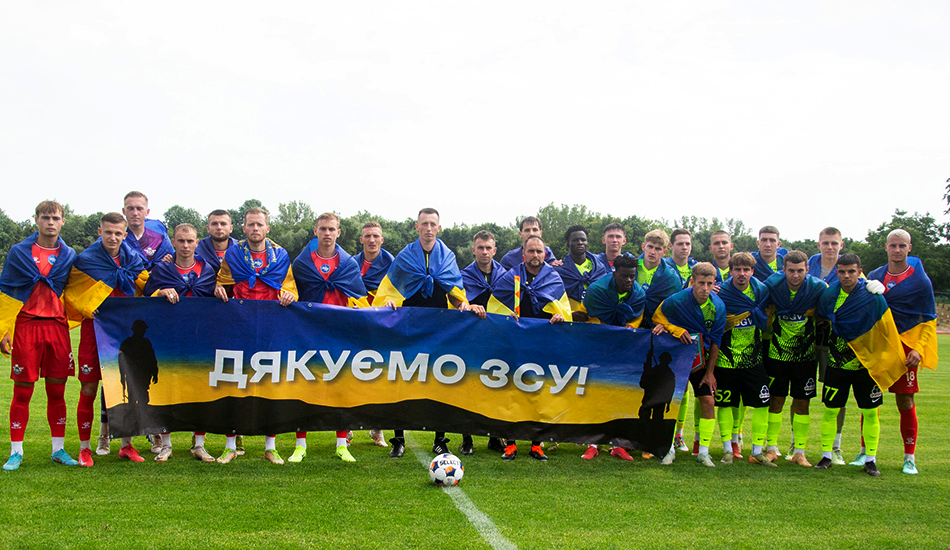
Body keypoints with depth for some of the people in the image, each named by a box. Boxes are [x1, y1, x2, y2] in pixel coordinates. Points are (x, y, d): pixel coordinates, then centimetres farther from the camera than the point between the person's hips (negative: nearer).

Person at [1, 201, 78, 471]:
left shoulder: (69, 256, 10)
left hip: (58, 327, 2)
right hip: (26, 326, -2)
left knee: (57, 391, 5)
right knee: (22, 392, 1)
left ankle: (59, 449, 15)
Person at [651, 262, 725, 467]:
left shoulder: (718, 306, -11)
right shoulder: (676, 301, -21)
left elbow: (715, 341, -2)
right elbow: (657, 317, -1)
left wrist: (710, 372, 0)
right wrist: (675, 329, -20)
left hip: (700, 358, 2)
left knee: (708, 400, -6)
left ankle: (703, 452, 4)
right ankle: (669, 450, 8)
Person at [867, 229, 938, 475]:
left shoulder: (920, 280, -1)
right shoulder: (874, 276, 8)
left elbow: (929, 319, 0)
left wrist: (918, 349, -10)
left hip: (905, 346, -3)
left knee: (905, 402, -2)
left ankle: (910, 458, 8)